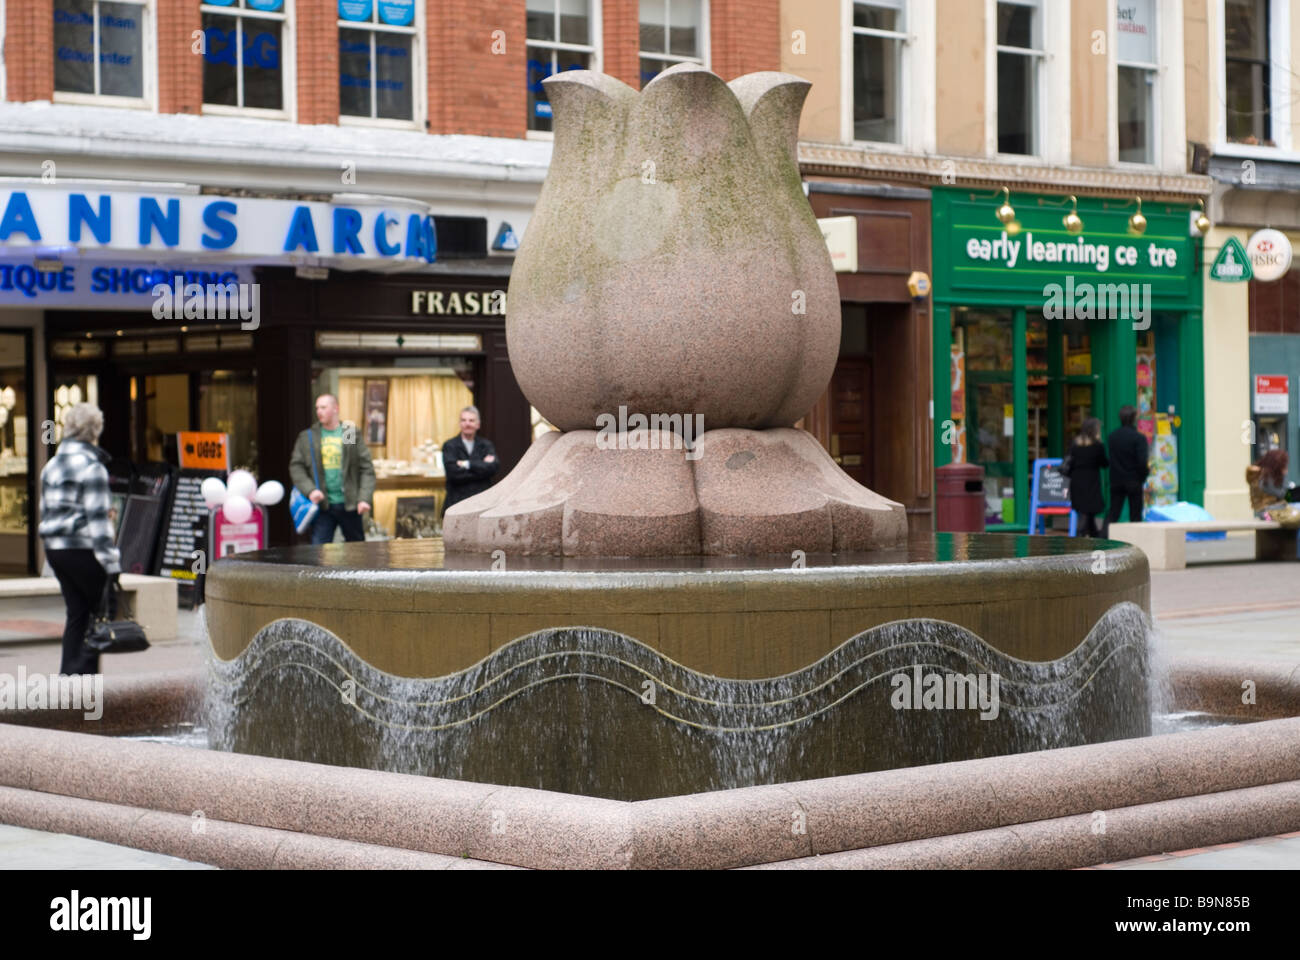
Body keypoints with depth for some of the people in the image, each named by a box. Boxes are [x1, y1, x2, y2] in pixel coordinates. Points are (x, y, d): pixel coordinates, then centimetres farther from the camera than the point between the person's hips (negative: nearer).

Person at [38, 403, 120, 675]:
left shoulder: (52, 465, 14)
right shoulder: (91, 467, -12)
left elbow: (45, 510, 18)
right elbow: (97, 517, -15)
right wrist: (111, 563, -15)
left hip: (54, 548, 8)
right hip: (82, 549, -8)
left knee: (77, 612, 12)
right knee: (102, 610, 2)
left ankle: (68, 675, 9)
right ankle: (84, 669, -4)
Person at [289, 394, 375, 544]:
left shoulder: (352, 435, 2)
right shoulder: (307, 437, 6)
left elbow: (367, 468, -1)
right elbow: (296, 467, 4)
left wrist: (365, 498, -11)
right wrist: (310, 490, -12)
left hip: (350, 504, 0)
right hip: (322, 505, 0)